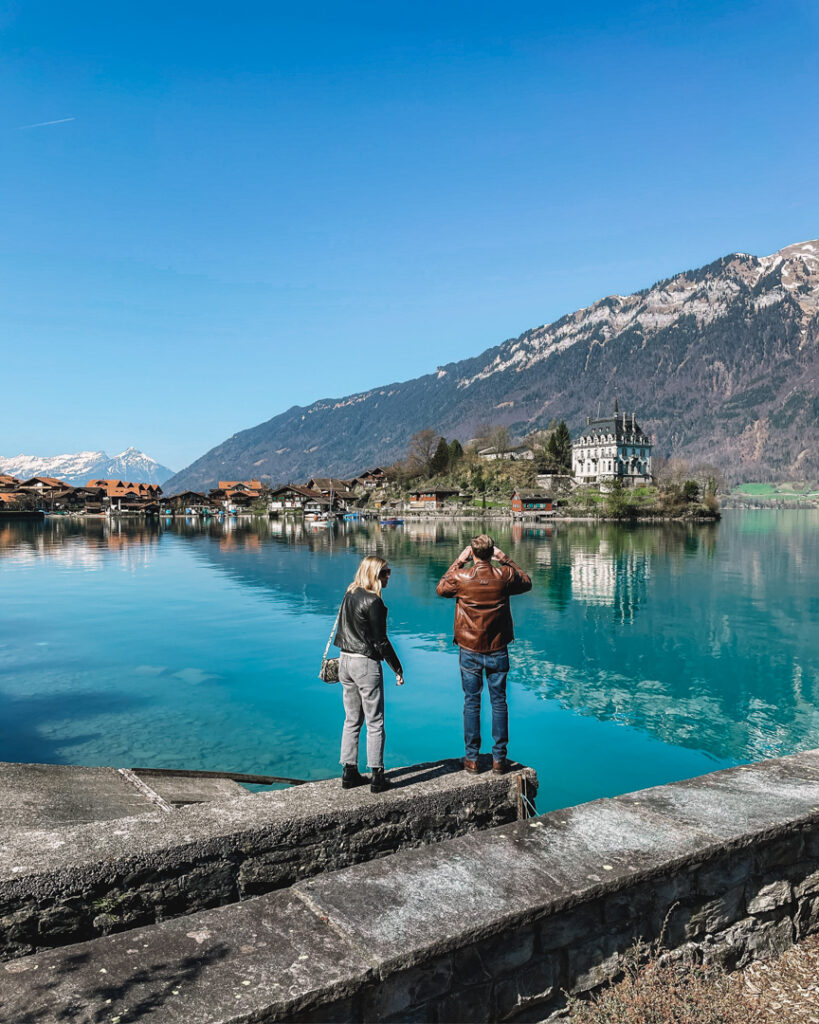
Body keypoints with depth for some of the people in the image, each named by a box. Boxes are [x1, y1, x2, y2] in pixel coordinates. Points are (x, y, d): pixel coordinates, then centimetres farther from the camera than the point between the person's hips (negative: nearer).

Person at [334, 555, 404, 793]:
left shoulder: (349, 595, 7)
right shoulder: (373, 601, -17)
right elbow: (380, 641, -16)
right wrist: (398, 669, -8)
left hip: (345, 661, 8)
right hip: (366, 664, -8)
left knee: (352, 720, 16)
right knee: (375, 723, 3)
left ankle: (349, 773, 22)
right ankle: (377, 778, 10)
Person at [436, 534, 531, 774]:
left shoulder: (461, 577, -12)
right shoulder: (505, 575, -9)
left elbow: (441, 589, 10)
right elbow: (527, 583, 13)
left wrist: (458, 562, 9)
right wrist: (506, 560, 11)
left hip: (470, 650, -1)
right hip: (497, 650, 1)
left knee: (471, 703, 9)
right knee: (499, 702, 9)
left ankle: (472, 759, 15)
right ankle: (499, 759, 14)